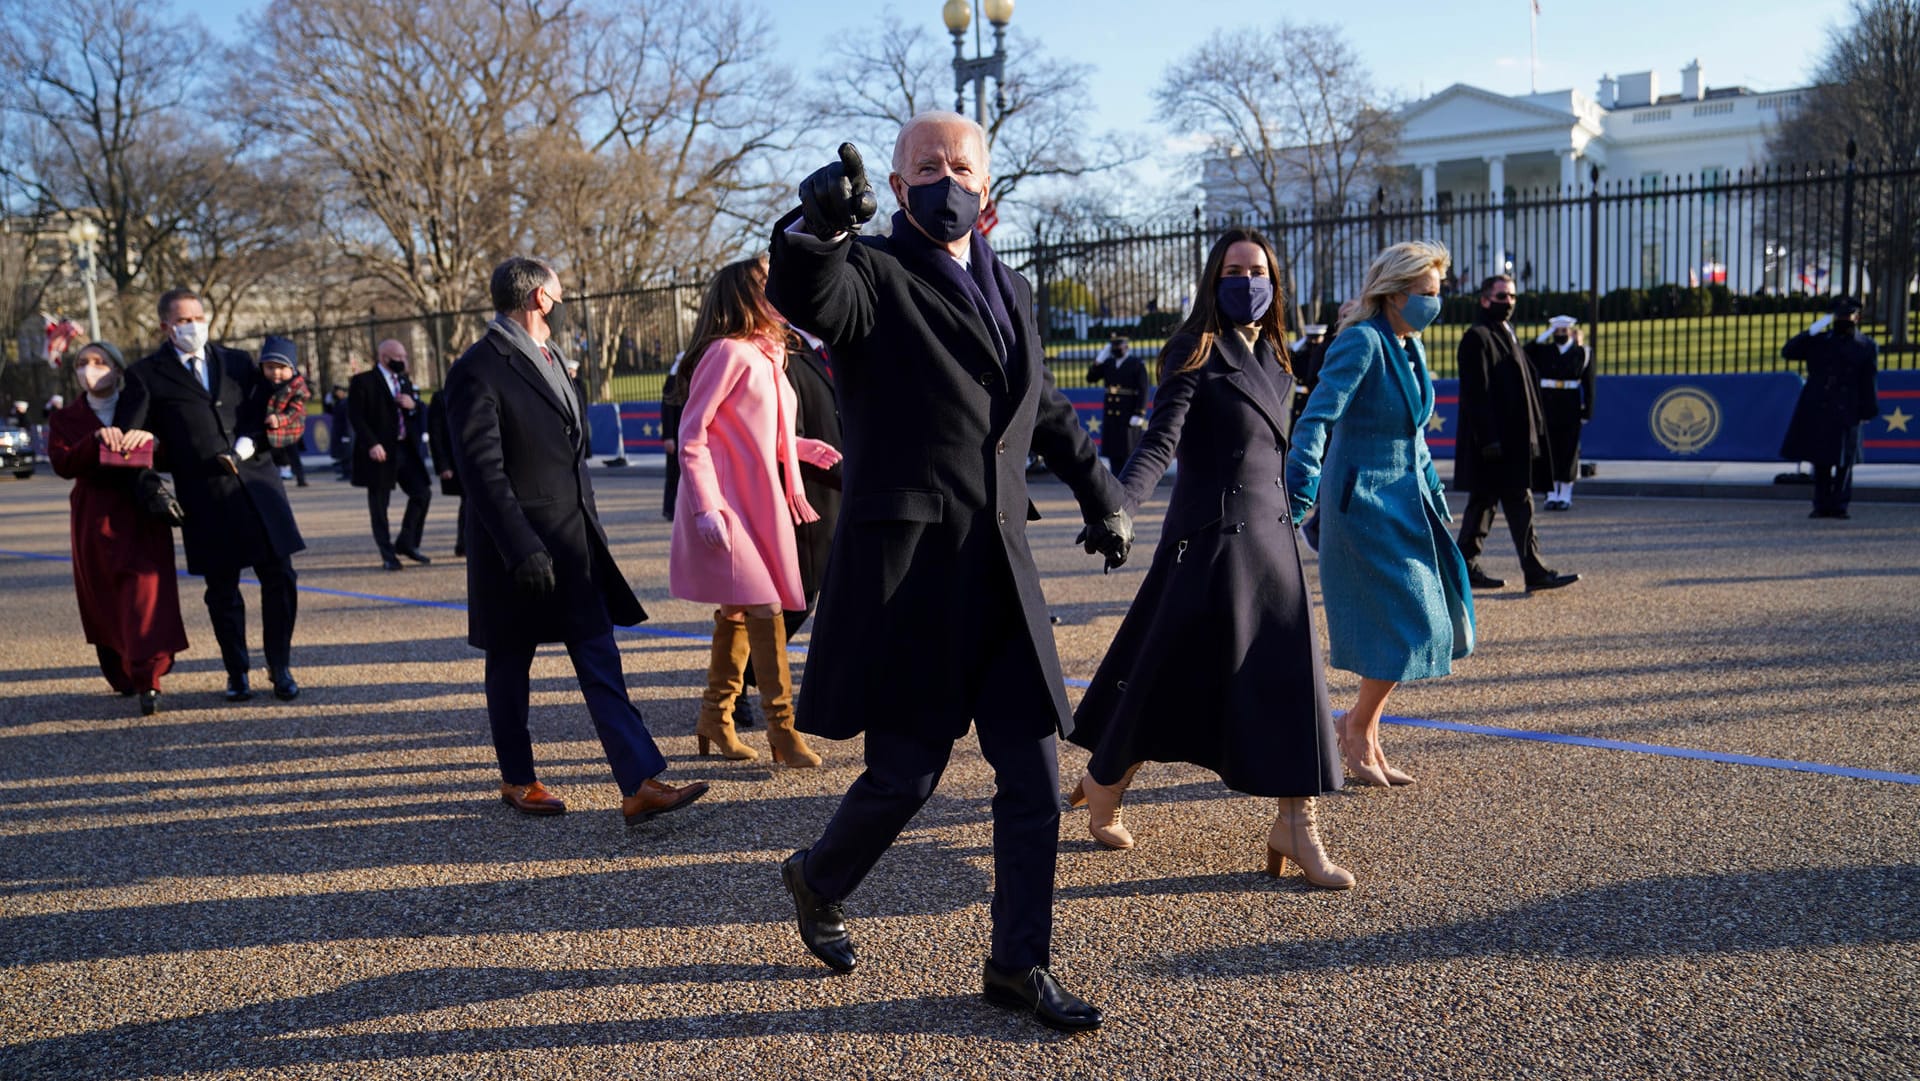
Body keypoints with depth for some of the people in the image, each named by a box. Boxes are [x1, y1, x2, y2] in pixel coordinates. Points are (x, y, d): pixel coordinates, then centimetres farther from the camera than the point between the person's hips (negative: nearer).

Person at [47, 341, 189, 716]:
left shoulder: (141, 406, 8)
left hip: (143, 515, -2)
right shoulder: (65, 419, 11)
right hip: (95, 518, 2)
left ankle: (147, 680, -17)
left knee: (145, 591, -13)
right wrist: (96, 439, -22)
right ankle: (122, 674, 24)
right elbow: (62, 463, -7)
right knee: (103, 601, 8)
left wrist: (150, 439, -21)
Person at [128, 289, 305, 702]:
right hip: (206, 497, -2)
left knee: (280, 579, 1)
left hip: (257, 484, 2)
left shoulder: (238, 362, 13)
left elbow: (266, 415, 14)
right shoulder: (148, 374, 4)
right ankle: (237, 674, 20)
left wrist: (248, 445, -4)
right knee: (222, 590, 6)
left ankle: (280, 667, 14)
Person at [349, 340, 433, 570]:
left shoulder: (405, 381, 16)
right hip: (379, 451, -6)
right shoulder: (363, 382, -5)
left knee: (422, 492, 1)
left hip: (405, 448, 6)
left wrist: (413, 405, -3)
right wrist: (371, 443, -21)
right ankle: (388, 555, 9)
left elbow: (418, 417, 20)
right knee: (379, 505, 1)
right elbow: (355, 416, -12)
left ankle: (407, 543, 15)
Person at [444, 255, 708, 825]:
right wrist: (522, 549, -23)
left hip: (573, 544, 8)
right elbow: (482, 471, -19)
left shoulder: (544, 358, 15)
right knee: (510, 668, 10)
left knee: (601, 664, 1)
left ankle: (640, 785, -2)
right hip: (520, 550, -7)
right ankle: (517, 780, 27)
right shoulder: (477, 370, -14)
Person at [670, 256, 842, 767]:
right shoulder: (729, 352, -12)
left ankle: (716, 715, 27)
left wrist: (802, 447, 10)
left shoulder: (766, 355, 15)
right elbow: (691, 436, -15)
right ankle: (782, 729, -4)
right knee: (765, 609, -10)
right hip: (730, 505, -9)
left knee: (739, 610, 14)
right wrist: (706, 507, -21)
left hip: (761, 502, 9)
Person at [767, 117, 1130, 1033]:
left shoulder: (1012, 292, 17)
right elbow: (804, 299, -28)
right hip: (907, 566, -6)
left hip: (999, 568, 6)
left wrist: (1099, 493, 30)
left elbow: (1047, 410, 30)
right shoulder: (873, 275, -3)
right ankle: (817, 880, 34)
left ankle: (1018, 964, 23)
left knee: (1033, 782, 7)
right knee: (908, 770, 3)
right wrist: (817, 228, -47)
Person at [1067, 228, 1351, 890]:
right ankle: (1102, 788, 22)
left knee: (1290, 676, 2)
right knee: (1169, 673, 0)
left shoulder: (1271, 357, 15)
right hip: (1211, 536, -7)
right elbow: (1161, 442, -19)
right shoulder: (1197, 352, -8)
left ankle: (1294, 828, 8)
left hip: (1270, 534, 7)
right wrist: (1118, 505, -33)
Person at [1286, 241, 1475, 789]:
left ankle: (1360, 724, 22)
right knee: (1408, 623, -7)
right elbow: (1317, 418, -27)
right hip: (1363, 502, -9)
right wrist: (1300, 492, -38)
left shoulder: (1412, 347, 10)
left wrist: (1432, 490, 23)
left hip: (1406, 501, 9)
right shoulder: (1362, 342, -16)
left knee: (1431, 622, 10)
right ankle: (1359, 730, 12)